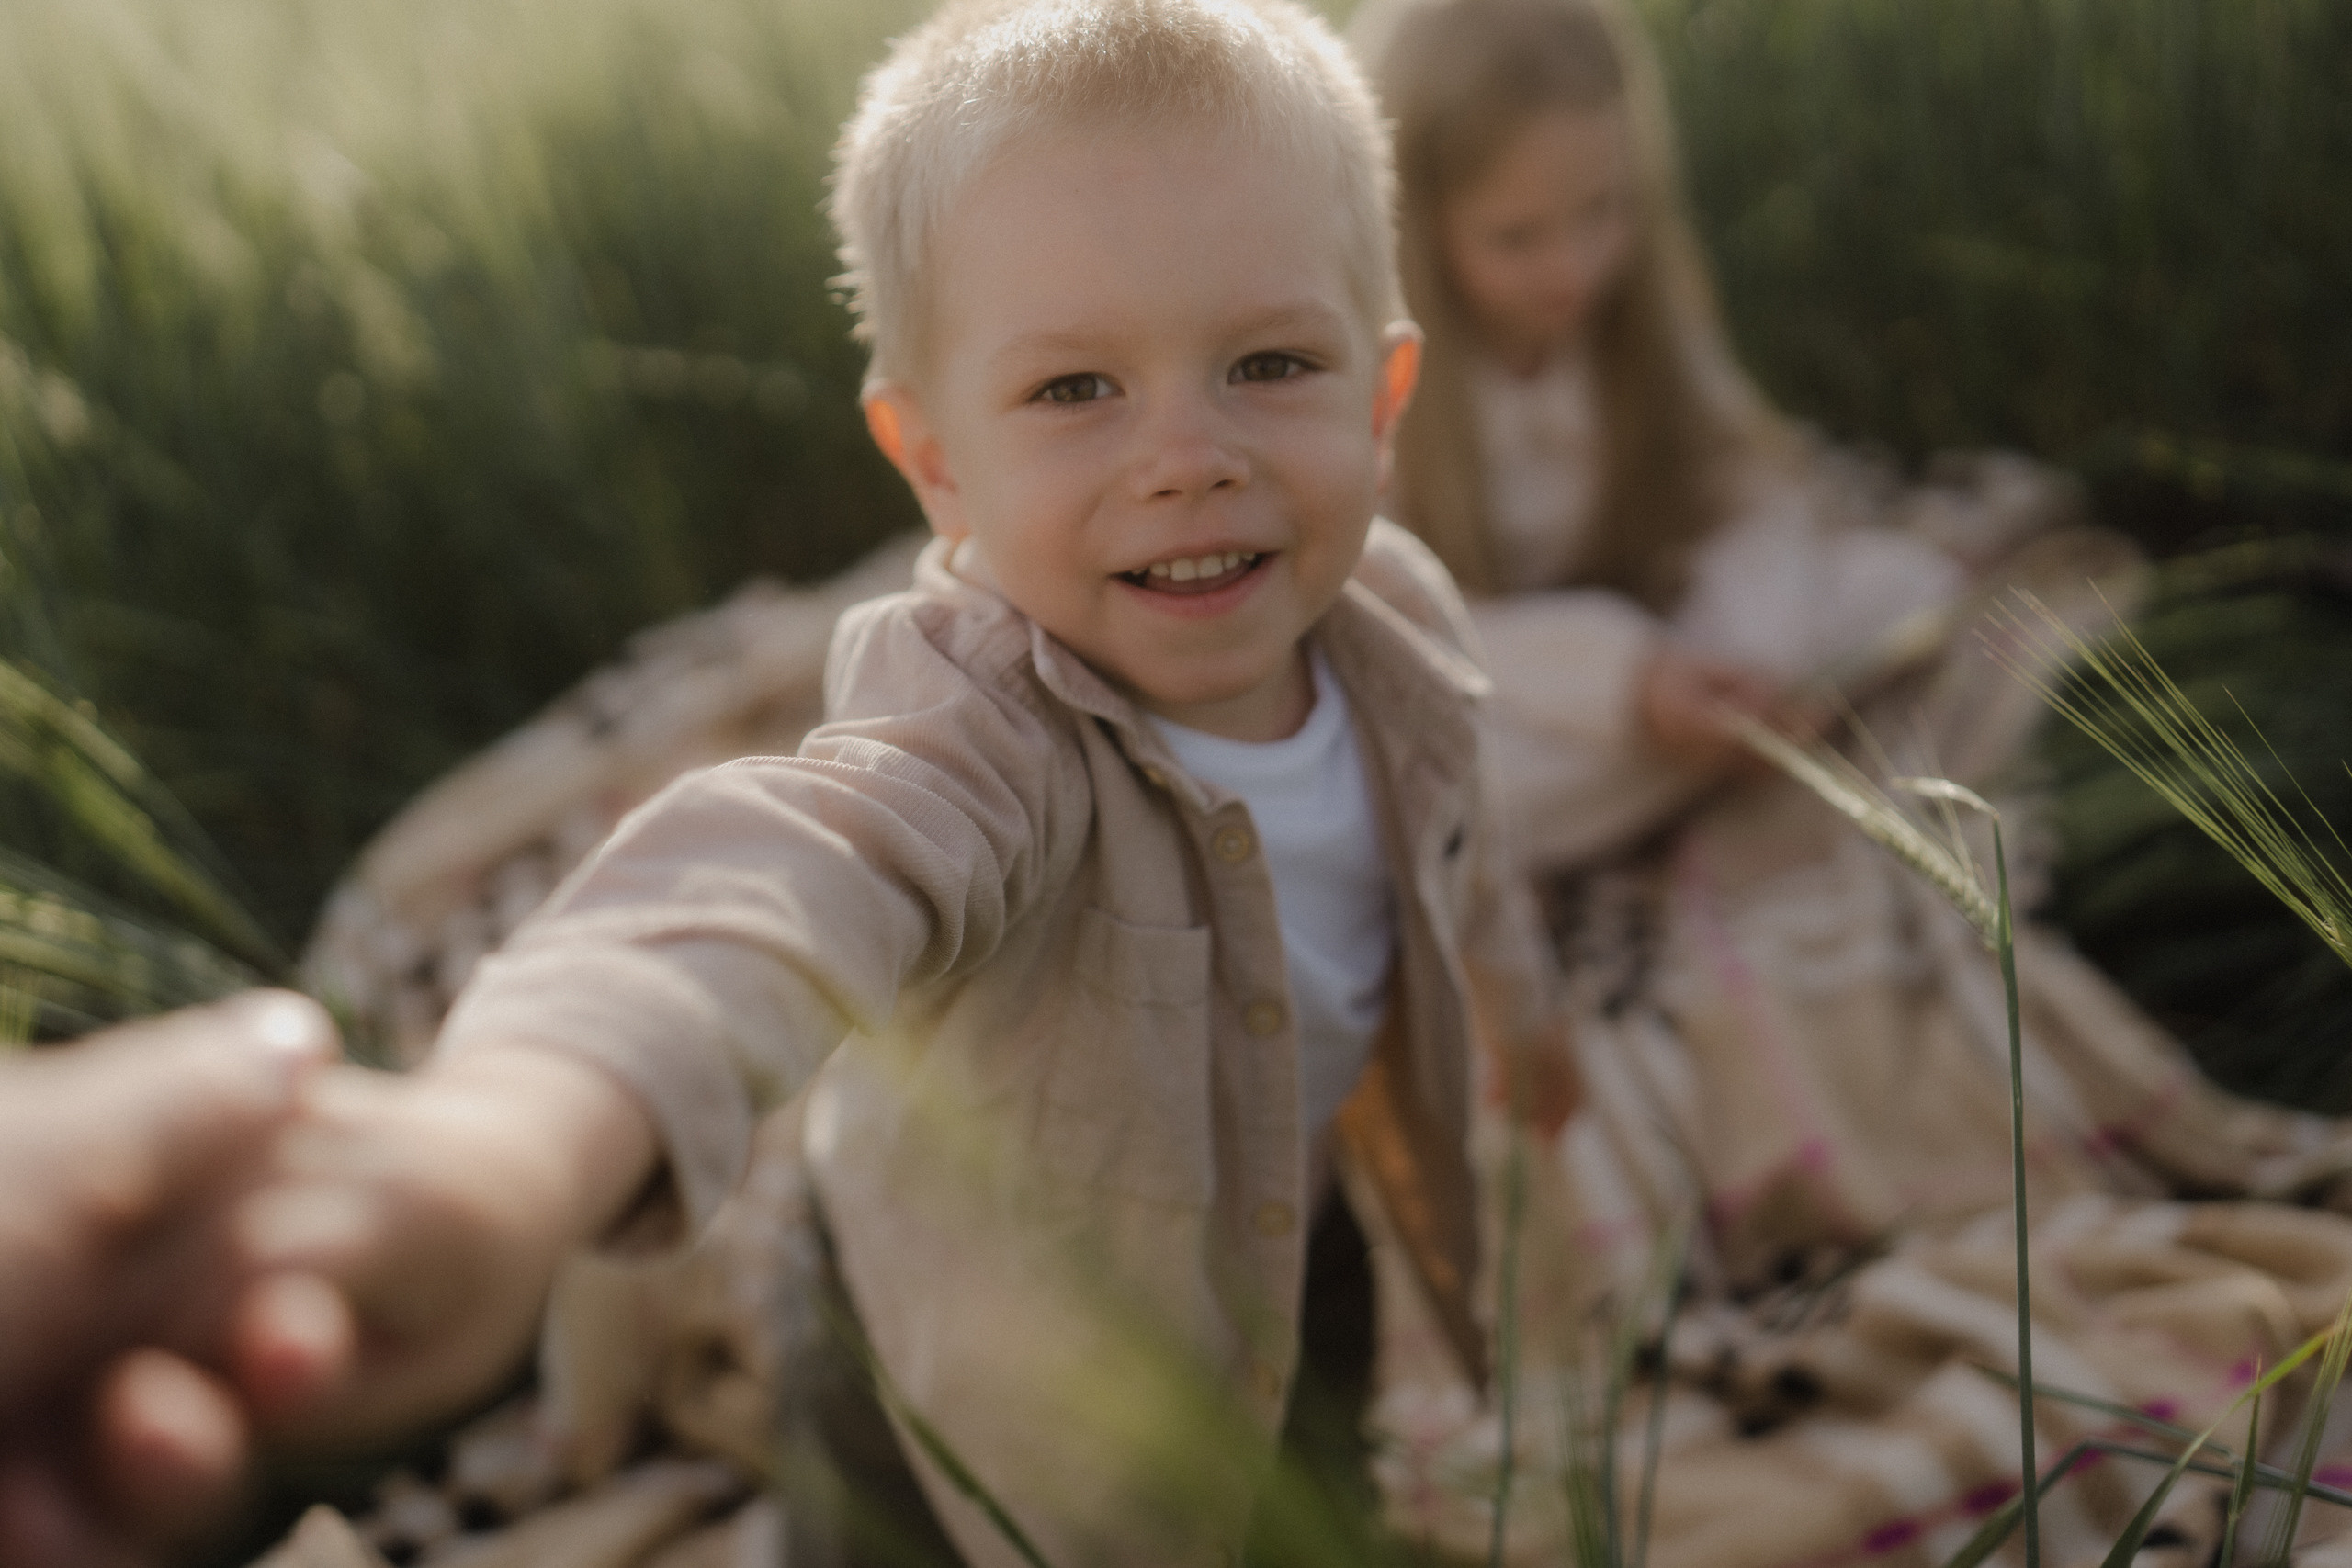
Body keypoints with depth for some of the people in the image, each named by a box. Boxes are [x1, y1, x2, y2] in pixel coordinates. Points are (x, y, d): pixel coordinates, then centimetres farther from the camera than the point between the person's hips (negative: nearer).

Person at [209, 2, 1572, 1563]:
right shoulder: (975, 732, -39)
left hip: (1317, 1259, 6)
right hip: (1019, 1358, -5)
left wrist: (1513, 1020, 24)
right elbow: (794, 873, -63)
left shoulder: (1396, 612, -17)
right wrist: (524, 1132, -83)